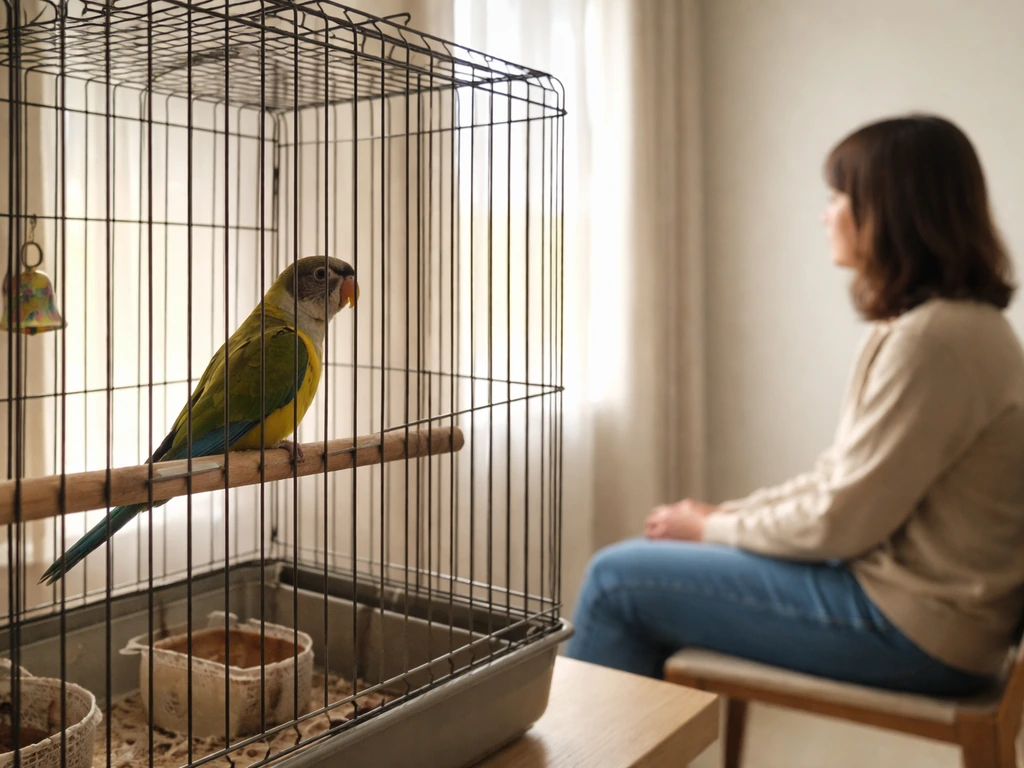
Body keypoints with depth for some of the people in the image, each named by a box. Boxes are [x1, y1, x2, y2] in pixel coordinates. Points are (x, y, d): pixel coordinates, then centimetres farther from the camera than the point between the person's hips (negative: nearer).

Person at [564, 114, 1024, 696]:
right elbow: (845, 477, 11)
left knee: (617, 578, -6)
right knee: (643, 561, 13)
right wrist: (724, 514, 4)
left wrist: (710, 528, -5)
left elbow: (841, 522, -20)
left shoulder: (934, 338, -22)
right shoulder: (951, 321, 10)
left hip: (908, 627, -9)